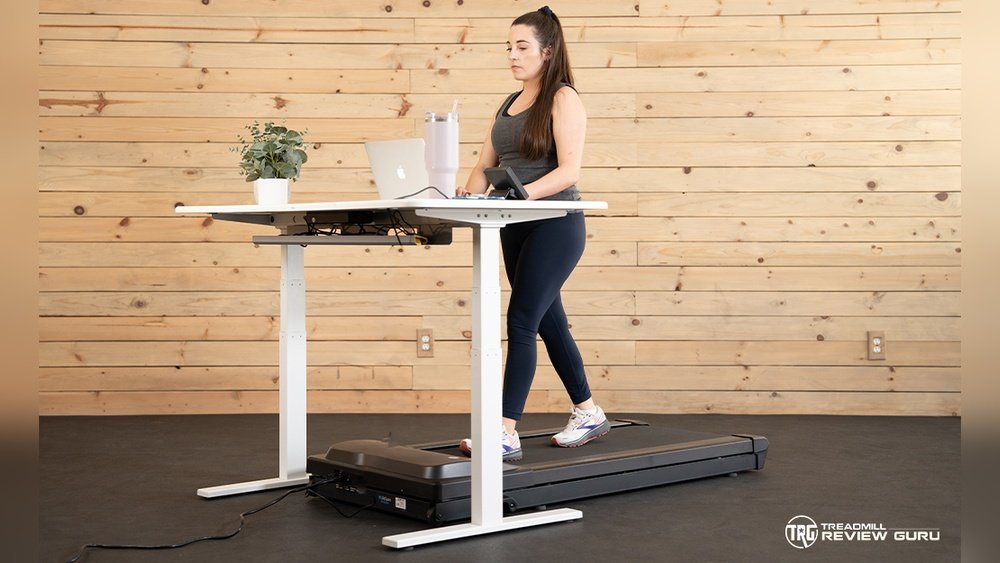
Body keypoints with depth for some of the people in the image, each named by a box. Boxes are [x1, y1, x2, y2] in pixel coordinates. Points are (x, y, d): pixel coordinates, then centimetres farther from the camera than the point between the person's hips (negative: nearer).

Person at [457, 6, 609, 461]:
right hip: (517, 228, 8)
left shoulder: (563, 99, -8)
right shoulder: (509, 104, 15)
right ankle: (588, 414, 28)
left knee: (521, 323, -13)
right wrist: (470, 194, -9)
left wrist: (524, 193, -32)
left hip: (555, 226, -8)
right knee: (548, 322, 14)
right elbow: (485, 165, 12)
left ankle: (506, 433, -11)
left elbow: (569, 170, -18)